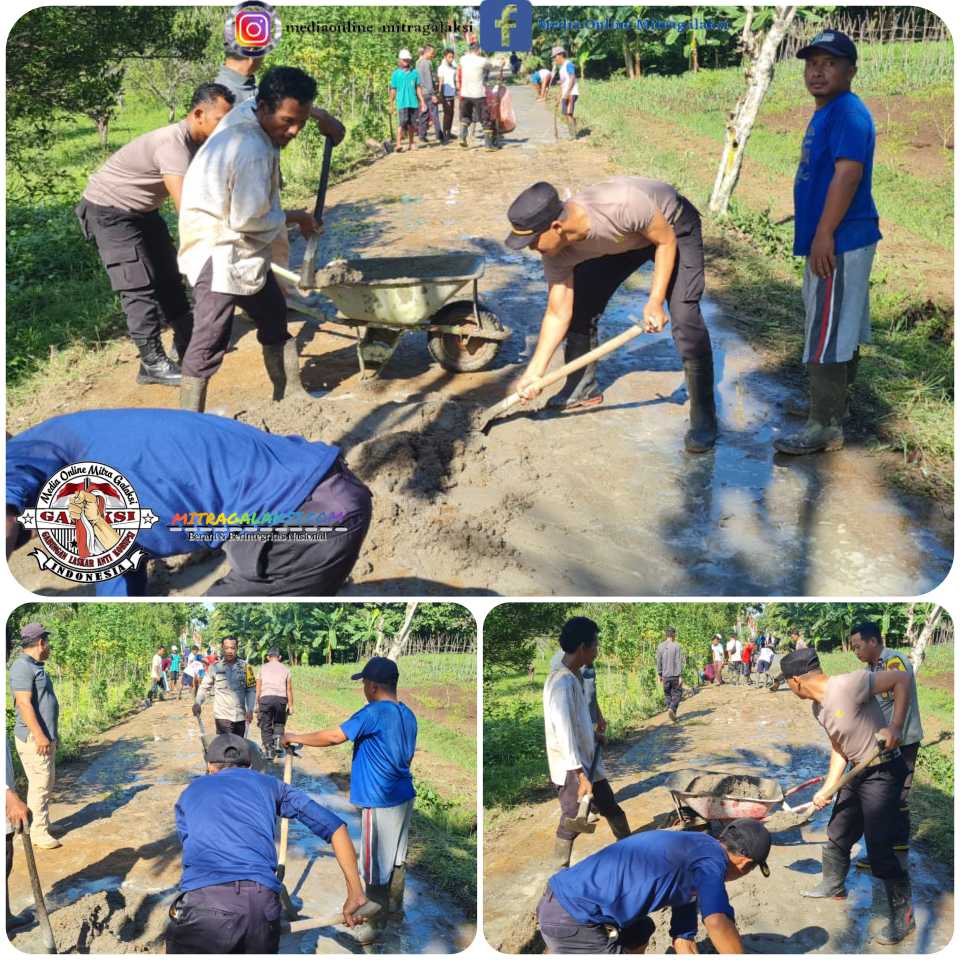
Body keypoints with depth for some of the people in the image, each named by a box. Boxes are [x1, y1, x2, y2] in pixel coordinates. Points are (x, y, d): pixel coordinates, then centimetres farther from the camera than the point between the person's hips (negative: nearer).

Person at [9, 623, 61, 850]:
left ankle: (42, 826, 26)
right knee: (39, 784, -6)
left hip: (46, 736, 10)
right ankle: (38, 832, 1)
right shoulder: (22, 667, -15)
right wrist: (39, 736, -25)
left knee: (47, 783, 16)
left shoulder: (36, 667, 16)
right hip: (34, 738, -10)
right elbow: (24, 703, -22)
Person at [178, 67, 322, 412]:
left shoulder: (248, 112, 0)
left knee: (274, 318, 21)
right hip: (219, 255, -11)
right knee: (209, 343, -11)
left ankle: (290, 395, 36)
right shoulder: (253, 151, -28)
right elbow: (248, 220, -24)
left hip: (244, 252, 11)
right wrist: (293, 218, -11)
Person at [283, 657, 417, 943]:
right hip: (403, 796, 9)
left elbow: (333, 737, -22)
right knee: (396, 858, 18)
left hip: (380, 802, -8)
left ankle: (374, 925, 10)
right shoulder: (408, 715, 8)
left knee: (375, 864, 1)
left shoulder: (374, 713, -19)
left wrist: (295, 738, -11)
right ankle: (394, 910, 30)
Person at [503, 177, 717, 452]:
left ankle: (704, 417, -6)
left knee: (686, 322, -16)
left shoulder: (622, 204, -44)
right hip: (622, 240, 5)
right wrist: (534, 372, -21)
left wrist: (655, 302, -28)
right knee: (580, 307, -2)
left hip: (672, 226, -5)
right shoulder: (557, 250, -24)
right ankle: (582, 389, 20)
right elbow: (558, 314, -16)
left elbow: (666, 240, -25)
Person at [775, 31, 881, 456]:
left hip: (839, 242, -10)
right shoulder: (825, 114, 17)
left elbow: (848, 174, -24)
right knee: (842, 329, 17)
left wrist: (824, 234, -26)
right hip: (838, 241, 10)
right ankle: (834, 404, 28)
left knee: (827, 334, -9)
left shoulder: (848, 113, -15)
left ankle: (825, 427, -6)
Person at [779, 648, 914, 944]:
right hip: (858, 773, 9)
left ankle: (902, 916, 8)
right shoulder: (818, 708, 3)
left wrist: (896, 727, -28)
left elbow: (901, 679, -21)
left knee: (879, 848, -8)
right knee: (837, 834, 21)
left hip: (883, 772, -9)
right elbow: (839, 750, 10)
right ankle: (833, 886, 44)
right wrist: (827, 789, 3)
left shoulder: (848, 685, -26)